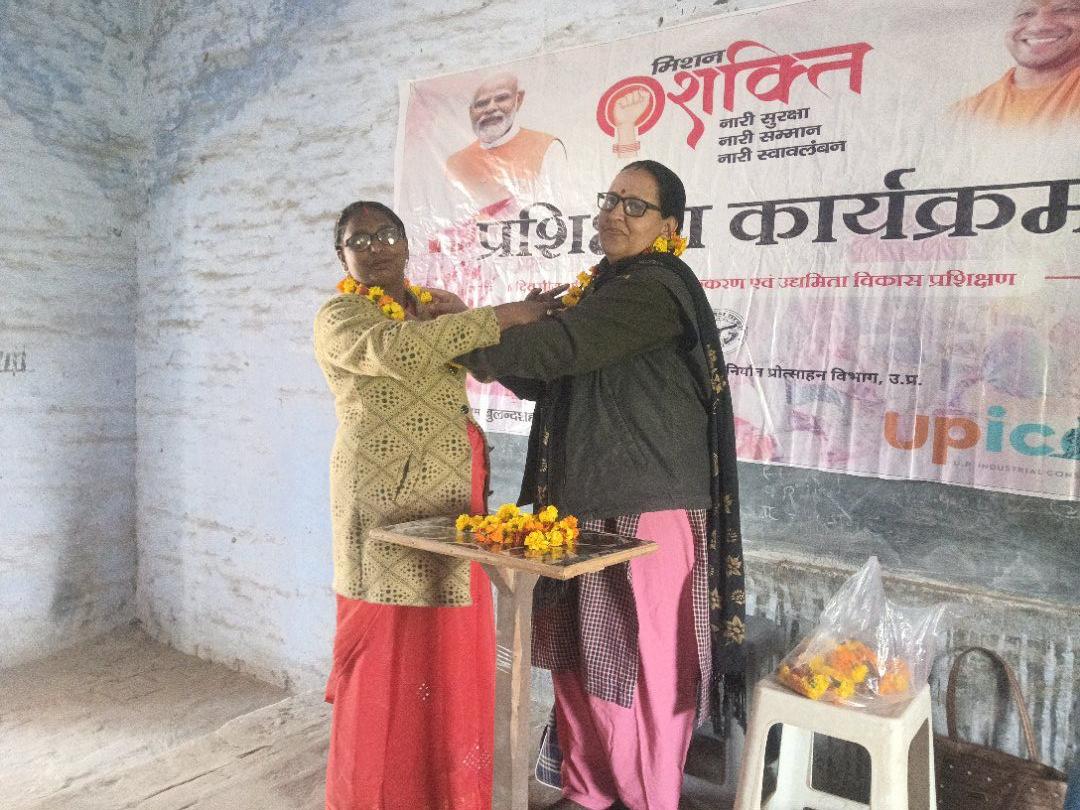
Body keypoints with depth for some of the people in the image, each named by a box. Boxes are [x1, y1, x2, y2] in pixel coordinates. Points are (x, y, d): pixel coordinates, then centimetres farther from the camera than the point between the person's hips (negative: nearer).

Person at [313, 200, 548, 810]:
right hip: (384, 498, -5)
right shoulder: (337, 317, -4)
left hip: (451, 495, 6)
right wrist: (500, 316, -21)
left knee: (453, 649, 10)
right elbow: (393, 349, -24)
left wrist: (546, 312, 2)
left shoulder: (444, 306, 17)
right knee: (389, 647, -1)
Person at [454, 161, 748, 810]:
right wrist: (486, 347, -2)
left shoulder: (656, 288, -12)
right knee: (579, 654, 15)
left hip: (646, 507, -8)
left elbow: (557, 348, -23)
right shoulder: (599, 287, 16)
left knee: (643, 662, 4)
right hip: (580, 500, 8)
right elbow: (542, 376, 14)